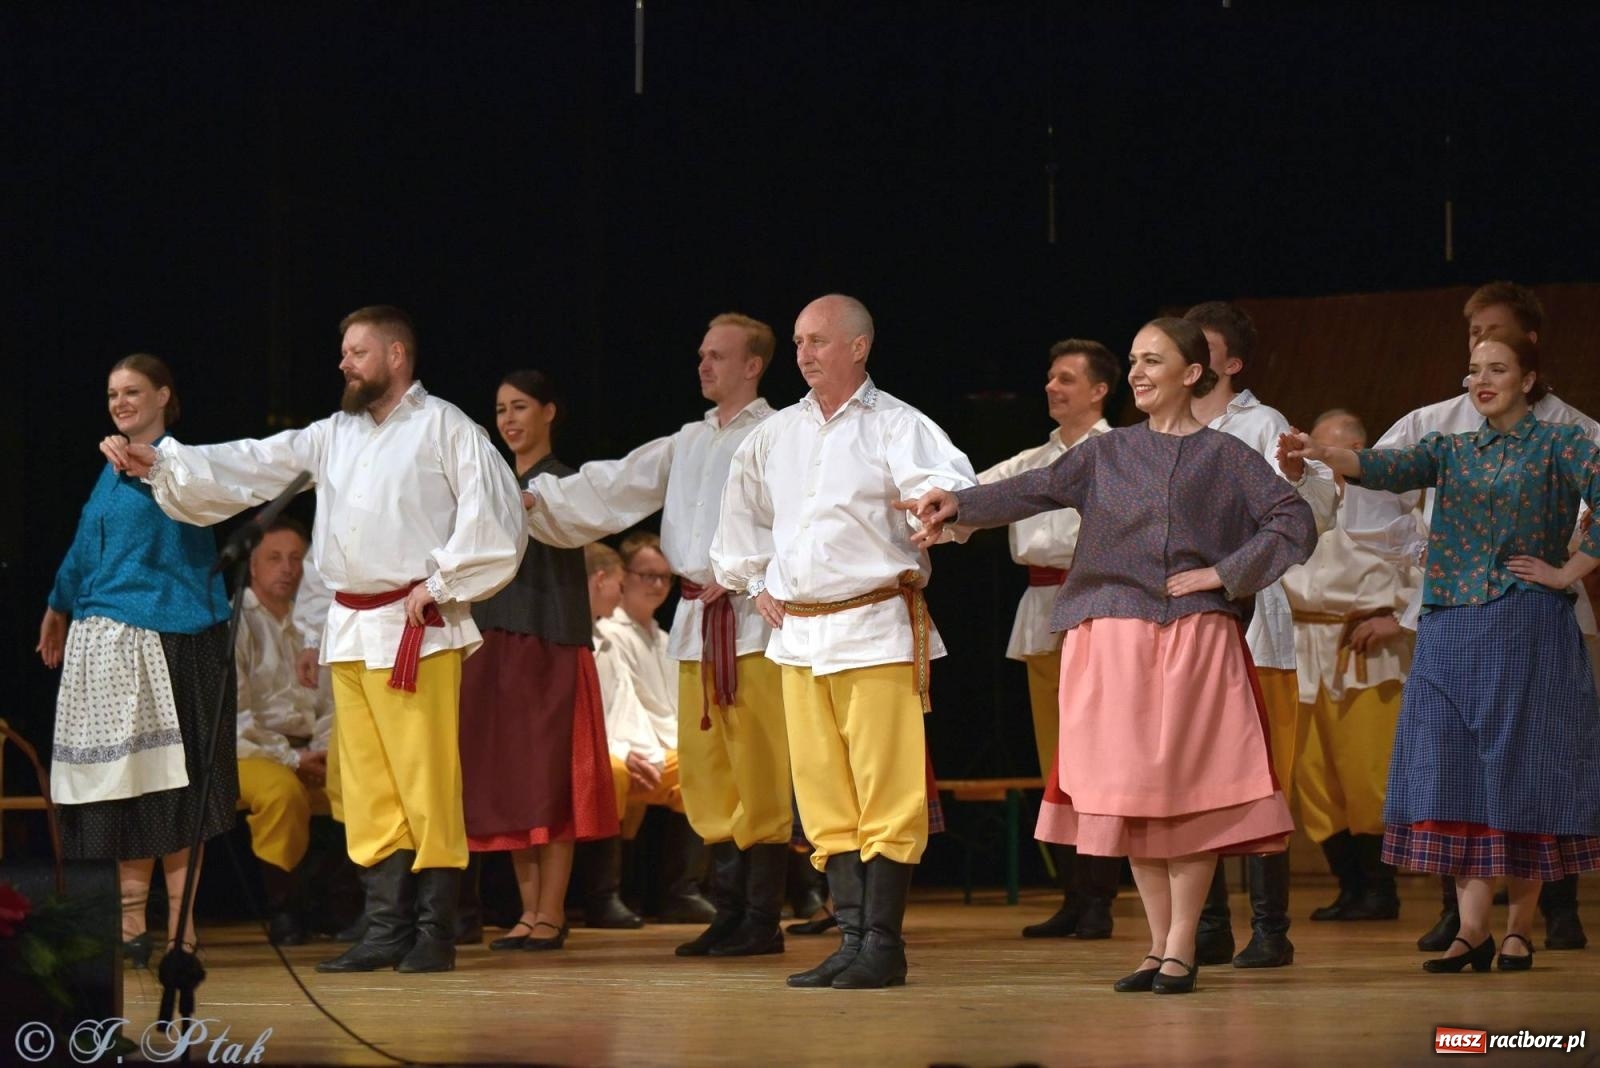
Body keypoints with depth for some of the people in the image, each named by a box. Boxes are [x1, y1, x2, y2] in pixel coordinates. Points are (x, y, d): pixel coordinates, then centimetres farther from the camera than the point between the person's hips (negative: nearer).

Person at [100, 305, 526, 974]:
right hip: (350, 631, 7)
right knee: (368, 791, 7)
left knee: (425, 783, -8)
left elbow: (493, 514, -8)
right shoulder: (335, 435, 18)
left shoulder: (444, 428, -2)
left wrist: (439, 584, -10)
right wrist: (159, 464, 4)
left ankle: (435, 933, -4)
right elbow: (252, 467, 14)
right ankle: (387, 929, 12)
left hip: (417, 631, -7)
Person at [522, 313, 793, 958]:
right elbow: (612, 492, 17)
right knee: (704, 773, 8)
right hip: (696, 620, 8)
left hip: (751, 622, -8)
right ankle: (728, 913, 14)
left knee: (759, 772, -8)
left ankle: (763, 920, -5)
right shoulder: (688, 444, 20)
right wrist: (537, 500, 6)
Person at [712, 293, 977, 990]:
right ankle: (851, 939, 9)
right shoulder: (776, 436, 15)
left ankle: (882, 943, -4)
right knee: (825, 798, 6)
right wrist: (755, 584, 20)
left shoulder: (895, 427, -3)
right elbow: (740, 513, 30)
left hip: (876, 632, -6)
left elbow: (953, 486, -18)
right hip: (797, 634, 6)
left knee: (886, 794, -7)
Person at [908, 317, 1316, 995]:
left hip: (1195, 640, -3)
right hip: (1114, 640, 3)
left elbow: (1295, 524, 0)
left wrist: (1222, 573, -8)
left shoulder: (1225, 457, 6)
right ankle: (1160, 946, 10)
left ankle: (1182, 949, 1)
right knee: (1130, 795, 2)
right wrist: (961, 505, -16)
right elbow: (1037, 490, 0)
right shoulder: (1108, 454, 12)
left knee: (1192, 793, -5)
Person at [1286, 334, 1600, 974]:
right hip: (1450, 632, 4)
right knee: (1458, 775, -2)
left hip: (1526, 630, -4)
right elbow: (1390, 467, -5)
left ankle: (1519, 928, 7)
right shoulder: (1451, 450, 13)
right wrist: (1325, 455, -24)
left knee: (1522, 770, -2)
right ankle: (1473, 927, -1)